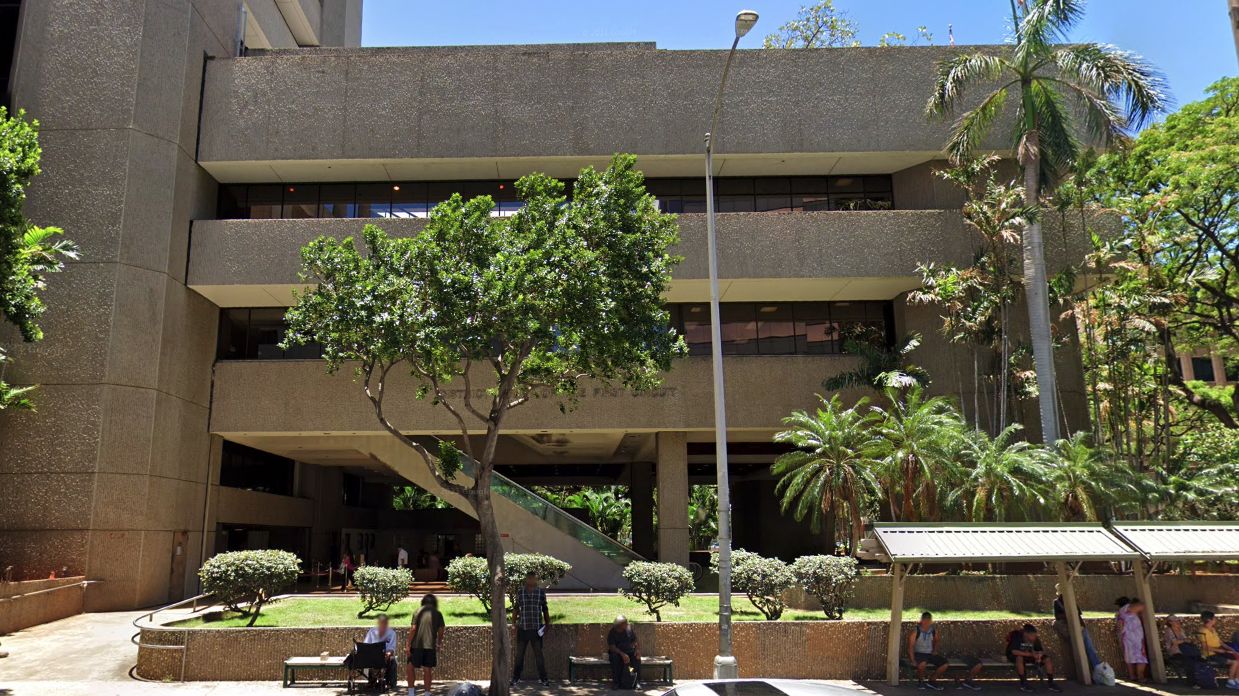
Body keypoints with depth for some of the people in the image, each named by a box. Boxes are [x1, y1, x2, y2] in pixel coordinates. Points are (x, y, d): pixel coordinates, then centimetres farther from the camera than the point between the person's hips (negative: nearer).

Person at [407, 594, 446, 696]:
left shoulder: (418, 611, 1)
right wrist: (439, 643, 19)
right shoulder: (438, 614, 6)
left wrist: (408, 645, -5)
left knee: (411, 667, 12)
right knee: (428, 670, 7)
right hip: (430, 645, 1)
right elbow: (441, 630, 5)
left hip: (417, 645, -1)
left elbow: (413, 629, -7)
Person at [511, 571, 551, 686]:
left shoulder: (541, 591, 0)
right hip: (522, 628, 1)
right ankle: (515, 677, 19)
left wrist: (547, 623, 6)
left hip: (537, 628, -1)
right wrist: (514, 622, 7)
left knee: (539, 654, 3)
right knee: (519, 654, 9)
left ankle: (543, 678, 12)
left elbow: (545, 608, 8)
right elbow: (516, 608, 10)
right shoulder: (520, 591, 1)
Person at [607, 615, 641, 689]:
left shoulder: (629, 629, 0)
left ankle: (637, 682, -24)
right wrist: (622, 654, -34)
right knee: (615, 658, -35)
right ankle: (615, 682, -24)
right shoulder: (612, 633, -10)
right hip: (617, 652, -2)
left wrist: (637, 650, -20)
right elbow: (612, 647, -20)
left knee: (637, 657, -28)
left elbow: (635, 641, 3)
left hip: (629, 651, 2)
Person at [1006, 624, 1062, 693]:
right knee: (1020, 658, -42)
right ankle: (1023, 683, -29)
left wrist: (1039, 655, -28)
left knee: (1048, 659, -13)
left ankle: (1051, 683, -4)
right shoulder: (1017, 637, -27)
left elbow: (1041, 650, -2)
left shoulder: (1035, 639, -9)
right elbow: (1014, 651, -37)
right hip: (1015, 656, -6)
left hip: (1029, 656, 6)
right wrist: (1031, 654, -41)